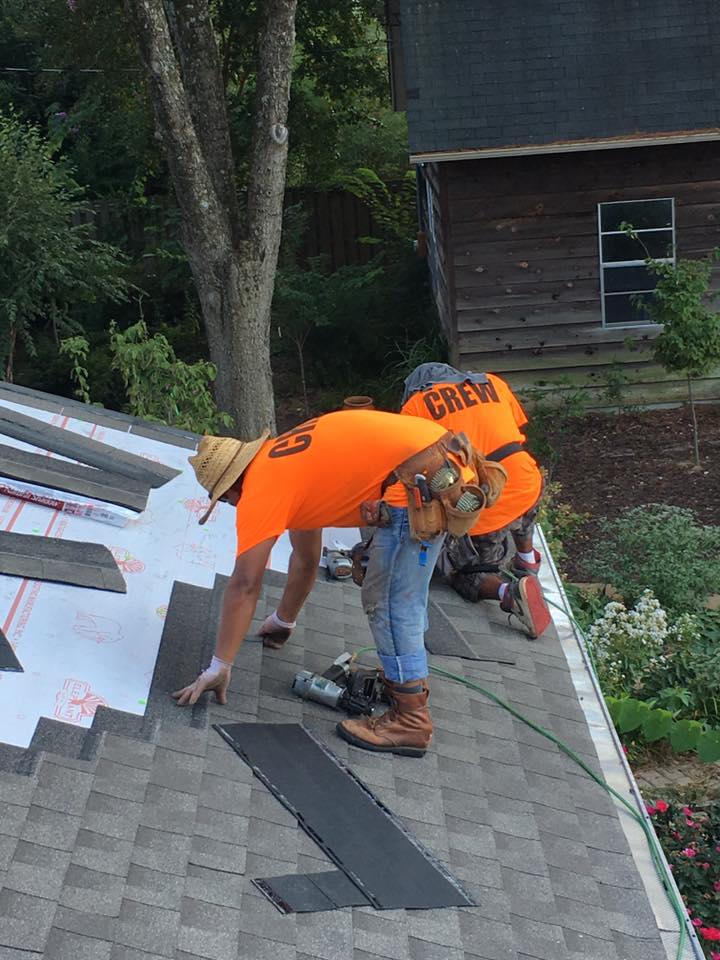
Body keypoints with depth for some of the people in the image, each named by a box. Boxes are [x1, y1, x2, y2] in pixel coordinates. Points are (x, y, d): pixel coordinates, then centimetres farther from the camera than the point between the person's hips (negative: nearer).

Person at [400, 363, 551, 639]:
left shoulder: (415, 404, 6)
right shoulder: (492, 382, 18)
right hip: (527, 487, 4)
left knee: (464, 574, 19)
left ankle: (509, 591, -8)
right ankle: (527, 561, 45)